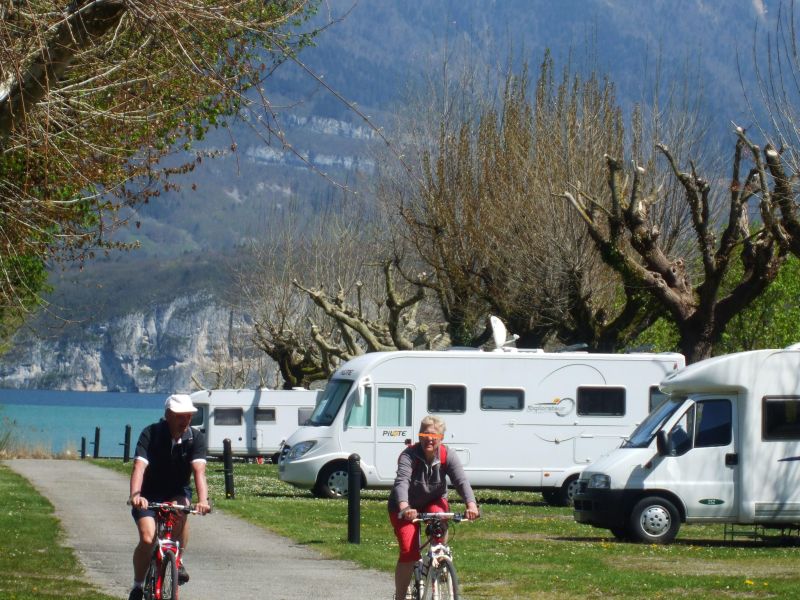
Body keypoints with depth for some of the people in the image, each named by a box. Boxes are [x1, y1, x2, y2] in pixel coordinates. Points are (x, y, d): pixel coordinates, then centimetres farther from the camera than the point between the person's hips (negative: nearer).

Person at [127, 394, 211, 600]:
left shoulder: (195, 438, -14)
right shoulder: (151, 434, -19)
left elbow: (199, 470, -27)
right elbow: (139, 466, -31)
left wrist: (203, 500, -44)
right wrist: (135, 495, -49)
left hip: (178, 492, 1)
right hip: (149, 494, -1)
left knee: (180, 510, -34)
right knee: (147, 539, -21)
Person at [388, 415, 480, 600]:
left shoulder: (448, 456, -17)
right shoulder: (409, 455, -25)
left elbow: (461, 481, -29)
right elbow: (402, 481, -40)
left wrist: (471, 504, -49)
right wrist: (404, 507, -60)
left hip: (433, 502, 2)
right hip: (404, 507, -2)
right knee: (409, 552, -17)